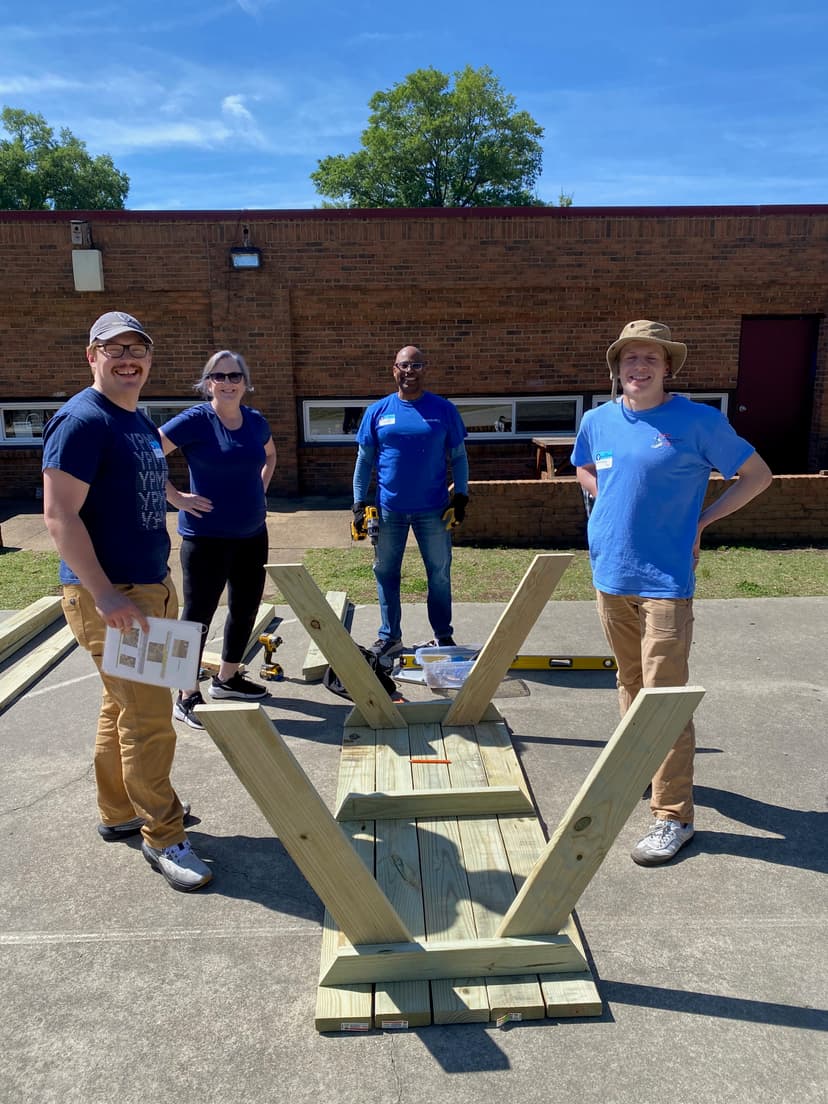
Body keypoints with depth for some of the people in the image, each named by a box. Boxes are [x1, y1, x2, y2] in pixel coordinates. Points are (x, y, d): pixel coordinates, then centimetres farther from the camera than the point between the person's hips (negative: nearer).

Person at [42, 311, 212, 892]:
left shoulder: (140, 421, 14)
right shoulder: (82, 419, -14)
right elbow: (60, 515, -19)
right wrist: (105, 595, -24)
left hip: (151, 587, 9)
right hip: (108, 595, -9)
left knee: (125, 707, 18)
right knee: (148, 717, -5)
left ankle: (120, 813, 34)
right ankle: (163, 837, 10)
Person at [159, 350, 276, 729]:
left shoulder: (255, 421, 5)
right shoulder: (194, 420, -12)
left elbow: (269, 456, 26)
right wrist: (176, 497, -15)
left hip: (252, 534, 7)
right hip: (206, 536, -6)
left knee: (246, 608, 15)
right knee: (198, 614, 1)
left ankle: (227, 678, 34)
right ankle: (187, 697, 15)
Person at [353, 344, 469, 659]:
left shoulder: (444, 410, 1)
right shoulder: (377, 411, 3)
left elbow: (458, 457, 6)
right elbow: (364, 460, 6)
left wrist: (461, 496, -4)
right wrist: (359, 503, 1)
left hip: (433, 510, -1)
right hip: (389, 510, 1)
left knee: (439, 574, 8)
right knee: (386, 574, 10)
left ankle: (443, 636, 24)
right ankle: (390, 637, 24)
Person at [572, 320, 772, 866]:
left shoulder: (698, 420, -7)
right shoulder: (598, 421, 5)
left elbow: (758, 475, 2)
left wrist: (701, 520, -5)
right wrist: (614, 504, 9)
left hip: (665, 580, -5)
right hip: (611, 575, 5)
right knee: (630, 684, 19)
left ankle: (674, 816, 5)